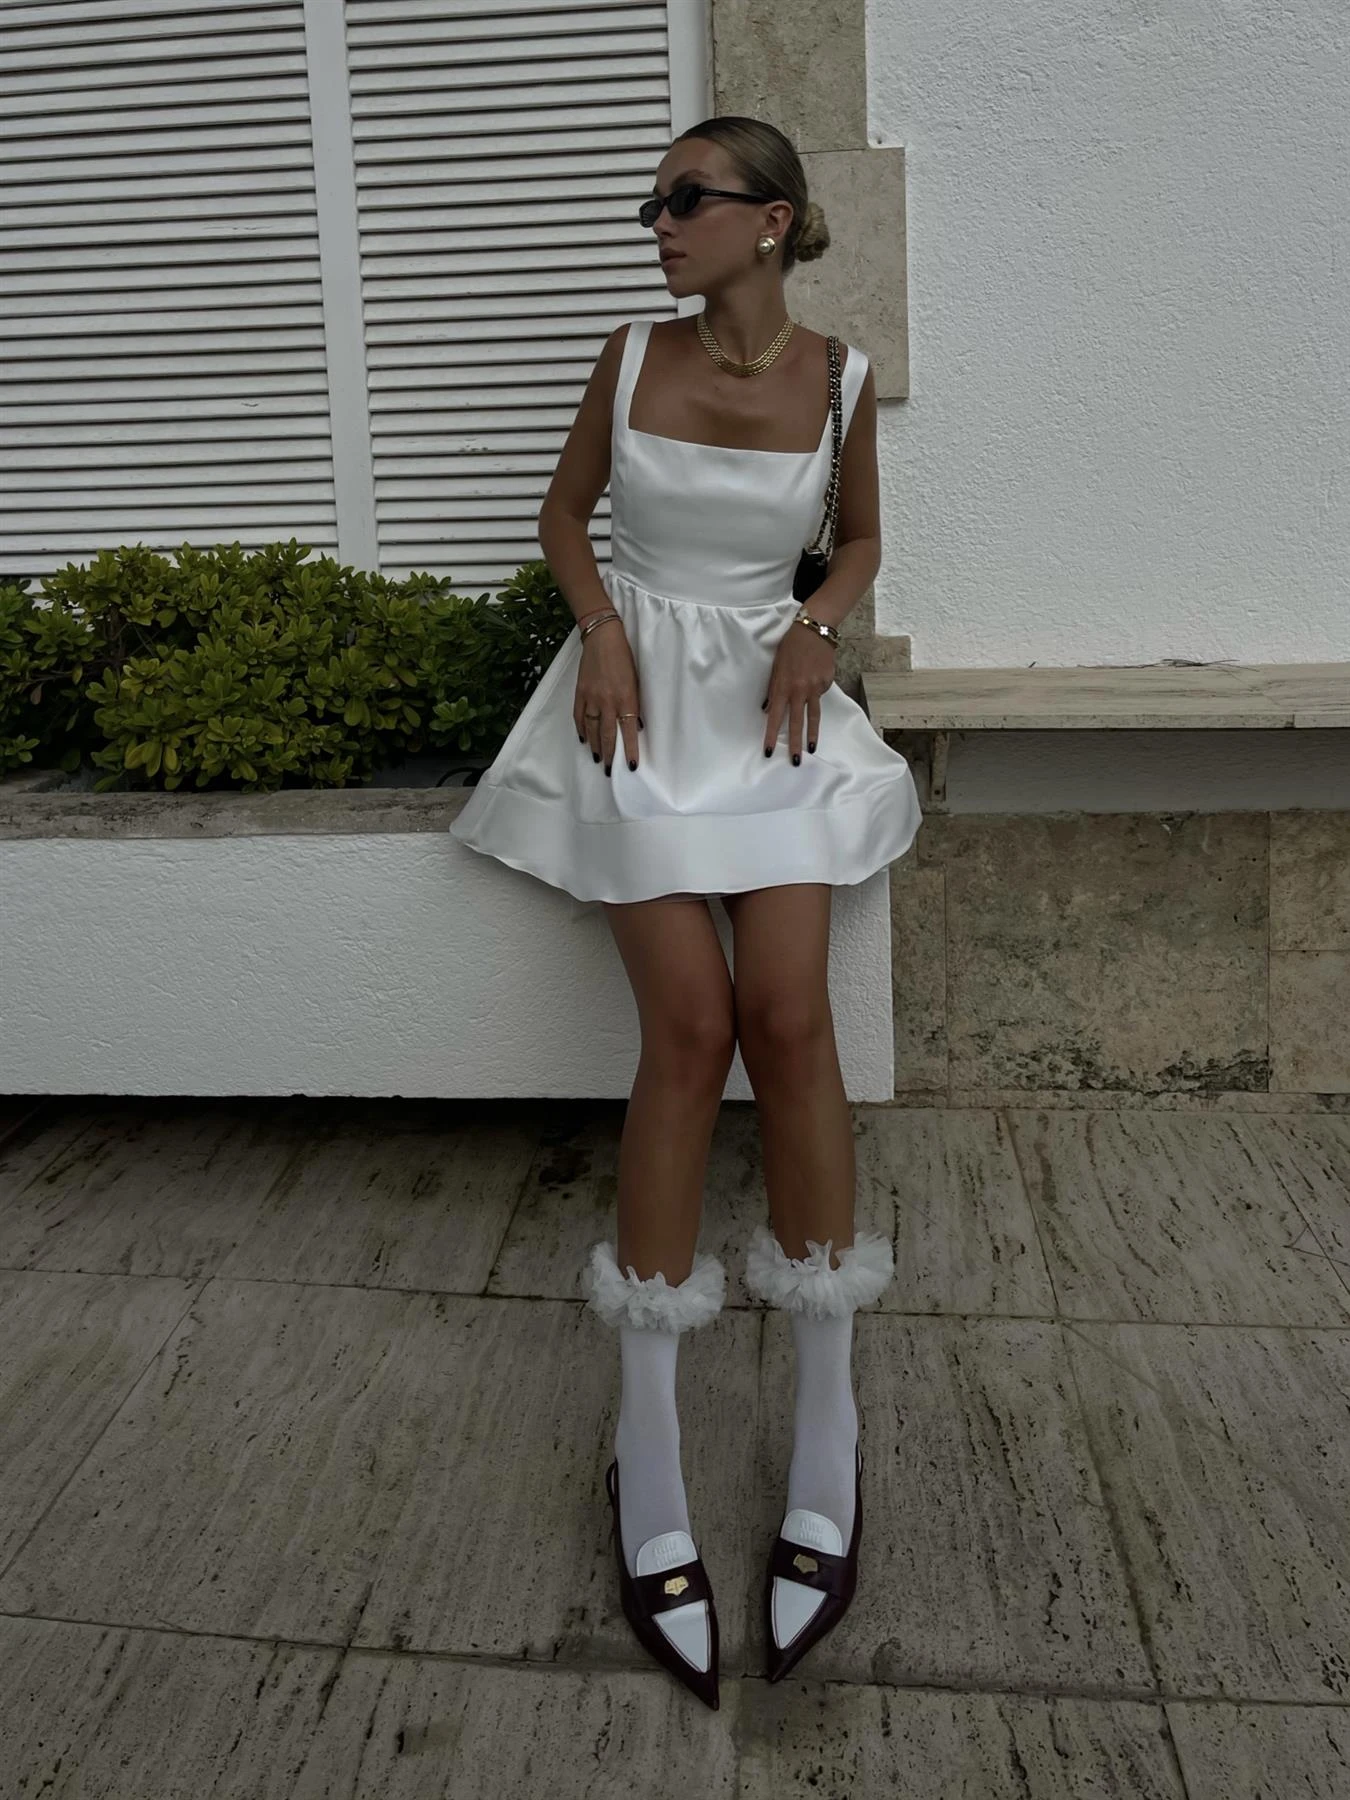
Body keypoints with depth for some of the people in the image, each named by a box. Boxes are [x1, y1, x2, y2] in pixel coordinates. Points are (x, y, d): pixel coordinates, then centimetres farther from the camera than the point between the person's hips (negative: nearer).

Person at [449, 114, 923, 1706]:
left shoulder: (839, 377, 3)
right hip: (640, 698, -1)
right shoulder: (633, 356, 3)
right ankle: (647, 1443, -2)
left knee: (787, 1018, -13)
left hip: (770, 703, 1)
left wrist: (814, 626, -4)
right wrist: (601, 627, -4)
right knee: (690, 1028, -12)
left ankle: (828, 1418, 2)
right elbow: (565, 511, 13)